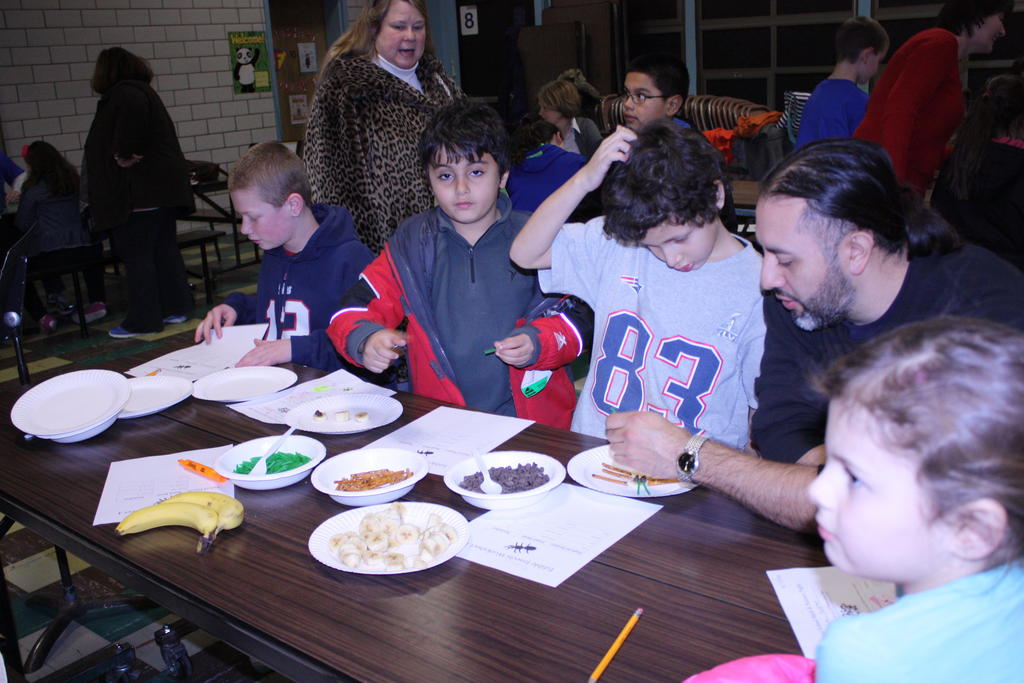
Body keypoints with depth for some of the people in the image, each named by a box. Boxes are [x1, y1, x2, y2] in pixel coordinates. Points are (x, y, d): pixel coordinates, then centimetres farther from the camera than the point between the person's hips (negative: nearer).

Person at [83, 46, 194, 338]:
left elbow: (134, 113, -33)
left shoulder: (123, 93, -10)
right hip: (162, 188, 10)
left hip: (139, 191, -10)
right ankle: (176, 307, 18)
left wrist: (125, 154, -25)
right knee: (165, 249, 13)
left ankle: (143, 320, -3)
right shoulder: (144, 91, 22)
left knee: (136, 254, -6)